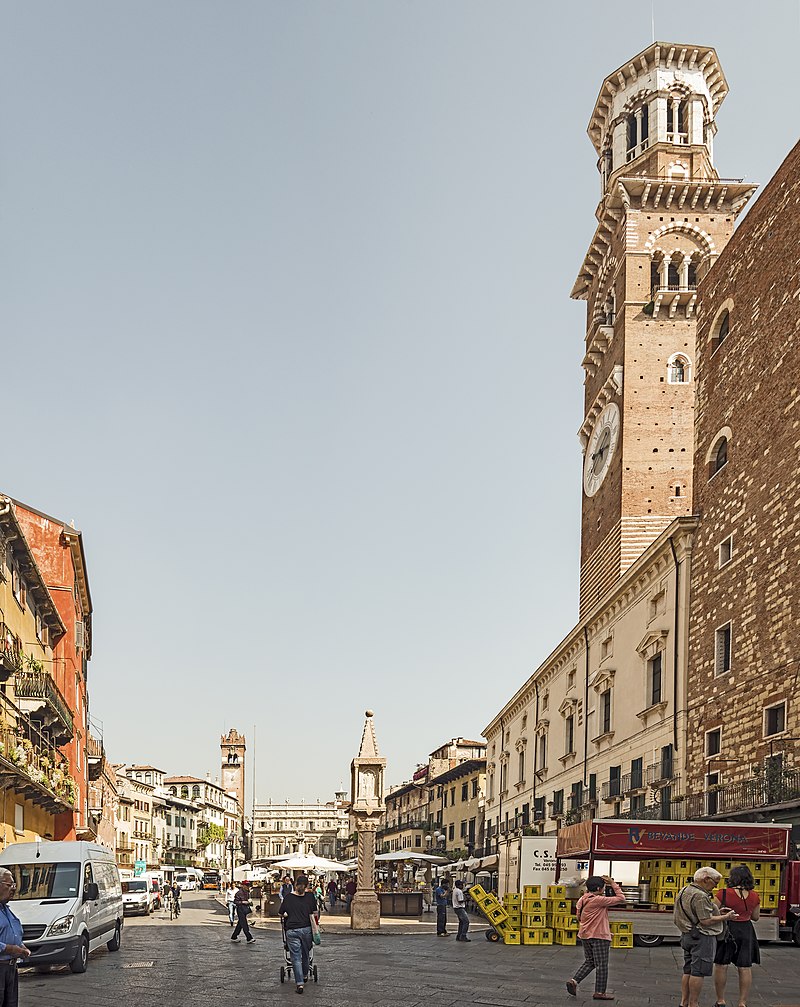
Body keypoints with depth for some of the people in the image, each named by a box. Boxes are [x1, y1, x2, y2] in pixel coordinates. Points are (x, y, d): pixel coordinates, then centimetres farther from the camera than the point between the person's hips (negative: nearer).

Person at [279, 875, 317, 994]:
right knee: (305, 954, 21)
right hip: (306, 929, 2)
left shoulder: (288, 897, 1)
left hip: (291, 930, -2)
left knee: (296, 957, 1)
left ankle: (299, 983, -6)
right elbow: (314, 913, 2)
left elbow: (281, 914, 8)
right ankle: (305, 976, 40)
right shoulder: (310, 896, 1)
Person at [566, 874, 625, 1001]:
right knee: (601, 965, 4)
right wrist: (613, 884, -10)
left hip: (585, 935, 8)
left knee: (589, 962, 19)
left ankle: (574, 981, 4)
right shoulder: (599, 900, -19)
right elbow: (621, 899, -15)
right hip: (599, 936, -8)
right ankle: (600, 992, 9)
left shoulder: (582, 900, 5)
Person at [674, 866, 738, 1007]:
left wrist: (717, 912, 14)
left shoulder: (684, 891, 12)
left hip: (687, 936, 10)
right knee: (698, 972, -4)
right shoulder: (700, 896, -20)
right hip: (702, 937, -10)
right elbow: (706, 921, -22)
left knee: (688, 971, 14)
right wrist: (726, 917, -11)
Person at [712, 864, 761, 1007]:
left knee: (721, 966, 8)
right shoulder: (754, 896, -2)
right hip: (746, 931, 3)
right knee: (745, 968, 10)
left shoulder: (724, 893, -14)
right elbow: (755, 916, 10)